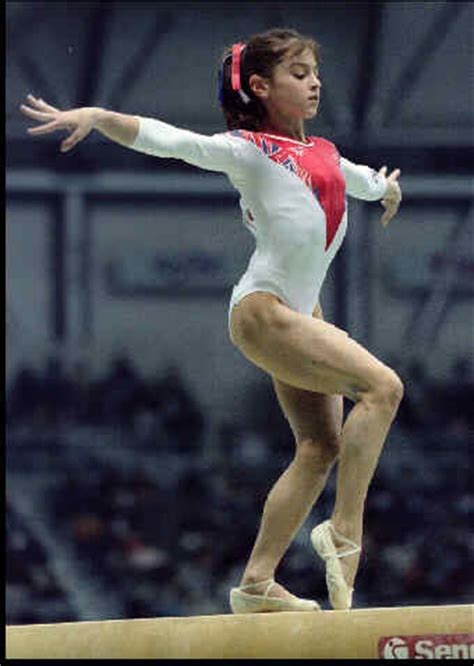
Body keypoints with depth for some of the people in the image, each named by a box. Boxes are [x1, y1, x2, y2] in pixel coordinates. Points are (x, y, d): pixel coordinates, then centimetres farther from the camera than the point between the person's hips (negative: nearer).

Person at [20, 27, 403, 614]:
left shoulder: (322, 155, 18)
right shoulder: (247, 149, -5)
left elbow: (360, 178, 43)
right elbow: (166, 140, -18)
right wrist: (94, 117, -32)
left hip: (301, 312, 9)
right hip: (261, 307, -9)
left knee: (321, 445, 4)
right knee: (382, 386, -21)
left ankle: (257, 581, 7)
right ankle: (344, 529, -19)